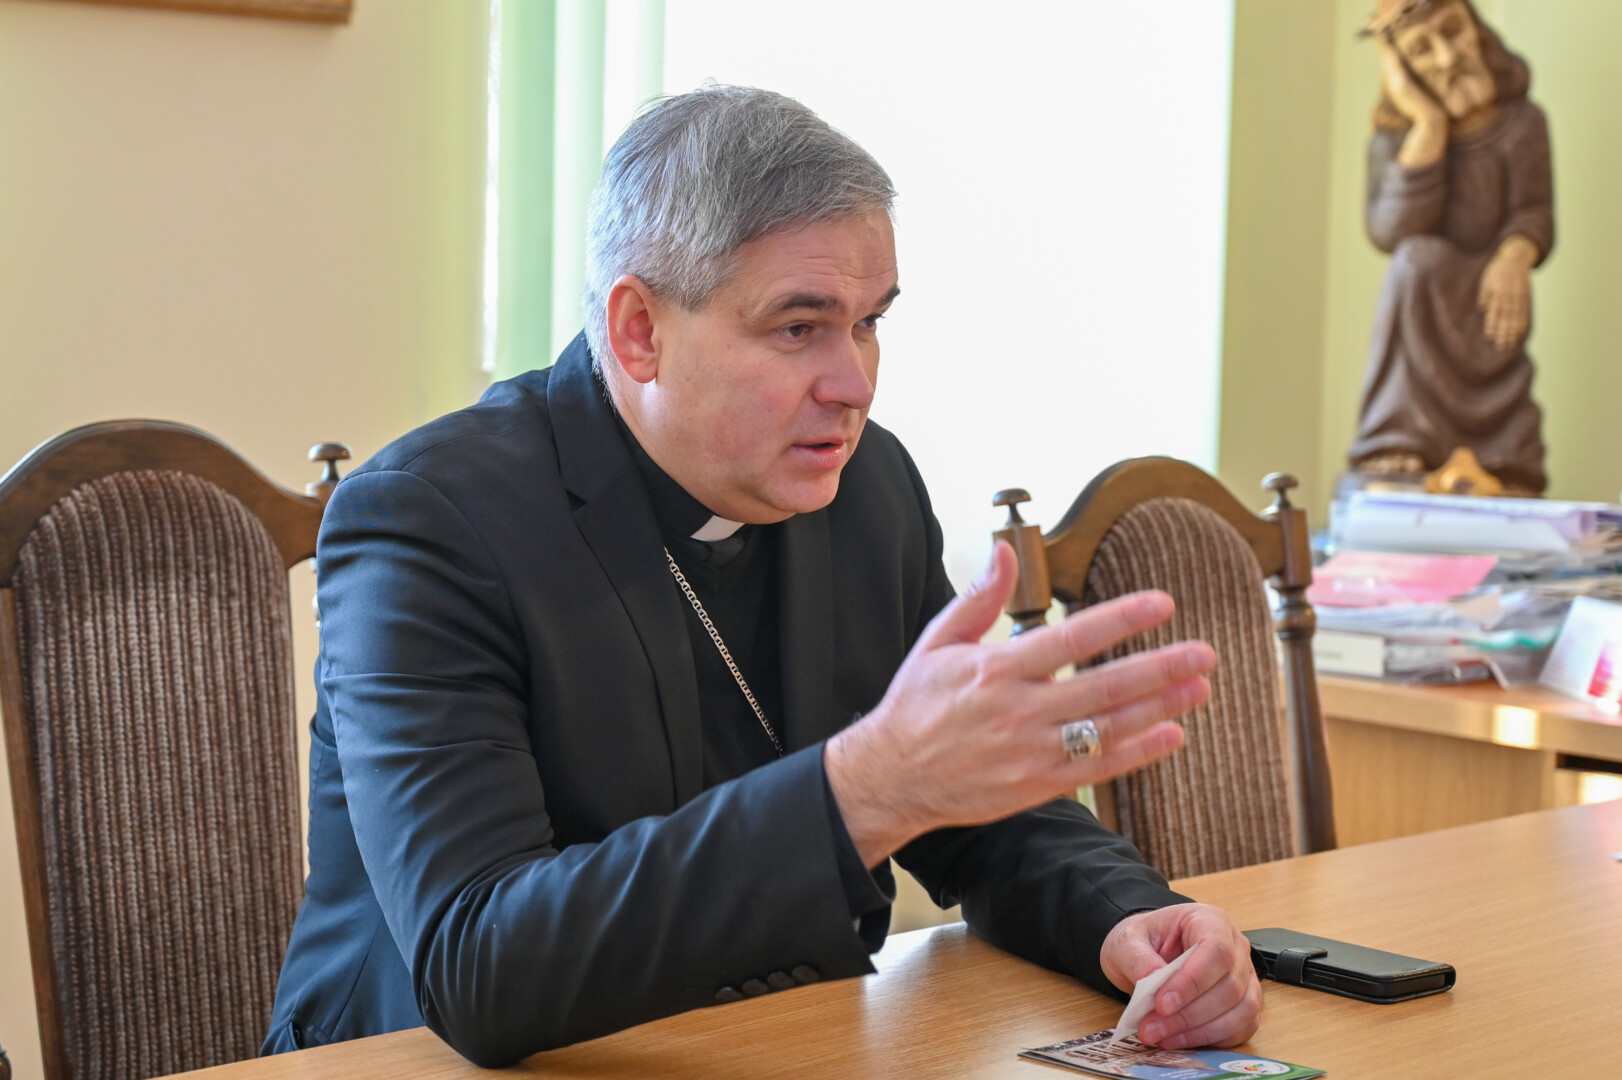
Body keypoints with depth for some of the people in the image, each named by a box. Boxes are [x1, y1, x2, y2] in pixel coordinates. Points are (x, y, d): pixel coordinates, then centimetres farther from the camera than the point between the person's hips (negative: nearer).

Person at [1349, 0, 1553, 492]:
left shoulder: (1521, 123, 1)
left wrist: (1516, 257, -32)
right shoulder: (1394, 140, -1)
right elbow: (1394, 233, -17)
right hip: (1423, 318, -1)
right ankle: (1399, 445, -35)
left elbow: (1534, 212, -7)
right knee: (1418, 262, -30)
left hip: (1486, 308, 1)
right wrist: (1430, 127, -20)